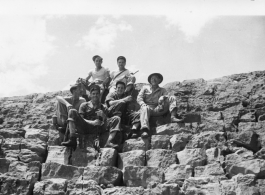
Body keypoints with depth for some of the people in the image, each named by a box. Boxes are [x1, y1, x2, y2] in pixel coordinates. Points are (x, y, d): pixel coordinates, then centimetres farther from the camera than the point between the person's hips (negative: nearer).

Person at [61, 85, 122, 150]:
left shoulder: (103, 108, 18)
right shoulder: (84, 105, 16)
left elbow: (106, 124, 11)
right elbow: (80, 119, 2)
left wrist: (104, 116, -12)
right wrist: (92, 122, -16)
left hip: (98, 129, 1)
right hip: (84, 128, -1)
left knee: (116, 118, -14)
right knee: (72, 111, -19)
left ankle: (108, 143, -35)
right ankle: (72, 140, -33)